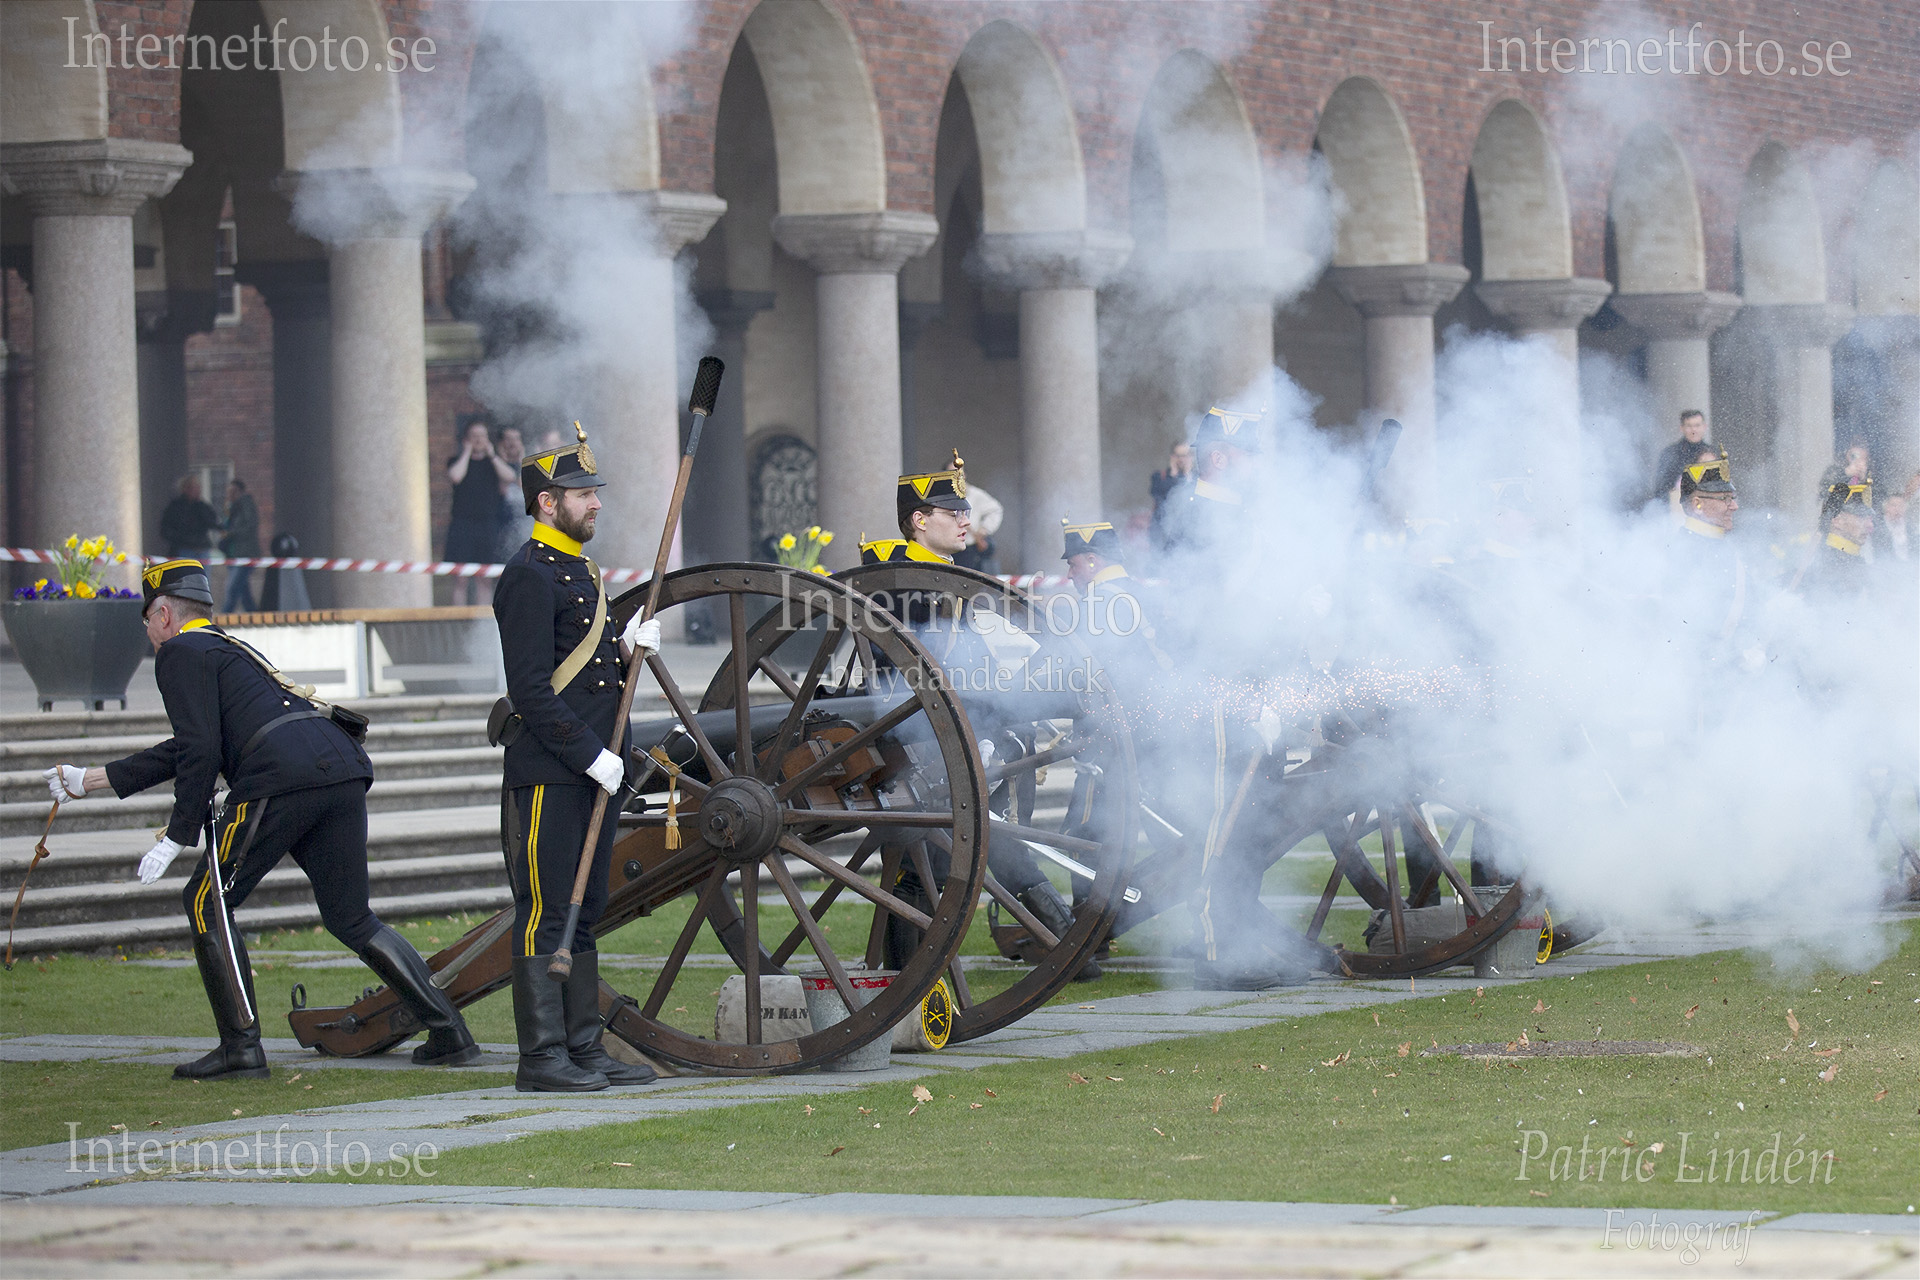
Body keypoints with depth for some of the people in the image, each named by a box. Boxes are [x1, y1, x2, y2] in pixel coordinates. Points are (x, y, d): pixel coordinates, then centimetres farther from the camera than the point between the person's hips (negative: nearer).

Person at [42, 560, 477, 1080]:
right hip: (344, 770, 8)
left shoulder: (181, 652, 10)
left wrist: (177, 837, 1)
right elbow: (185, 751, 43)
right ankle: (448, 1031, 7)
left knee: (207, 901, 4)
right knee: (351, 918, 16)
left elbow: (202, 753, -4)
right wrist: (90, 780, 47)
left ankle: (241, 1047, -3)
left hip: (282, 776, -8)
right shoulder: (232, 650, 37)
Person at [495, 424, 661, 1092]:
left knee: (583, 913, 12)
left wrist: (627, 644, 4)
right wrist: (591, 755, -18)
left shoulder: (577, 570, 18)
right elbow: (531, 690, -18)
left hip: (592, 771, 10)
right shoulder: (530, 574, -12)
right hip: (548, 777, -10)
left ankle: (584, 1049, 16)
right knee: (545, 912, -6)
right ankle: (542, 1057, -4)